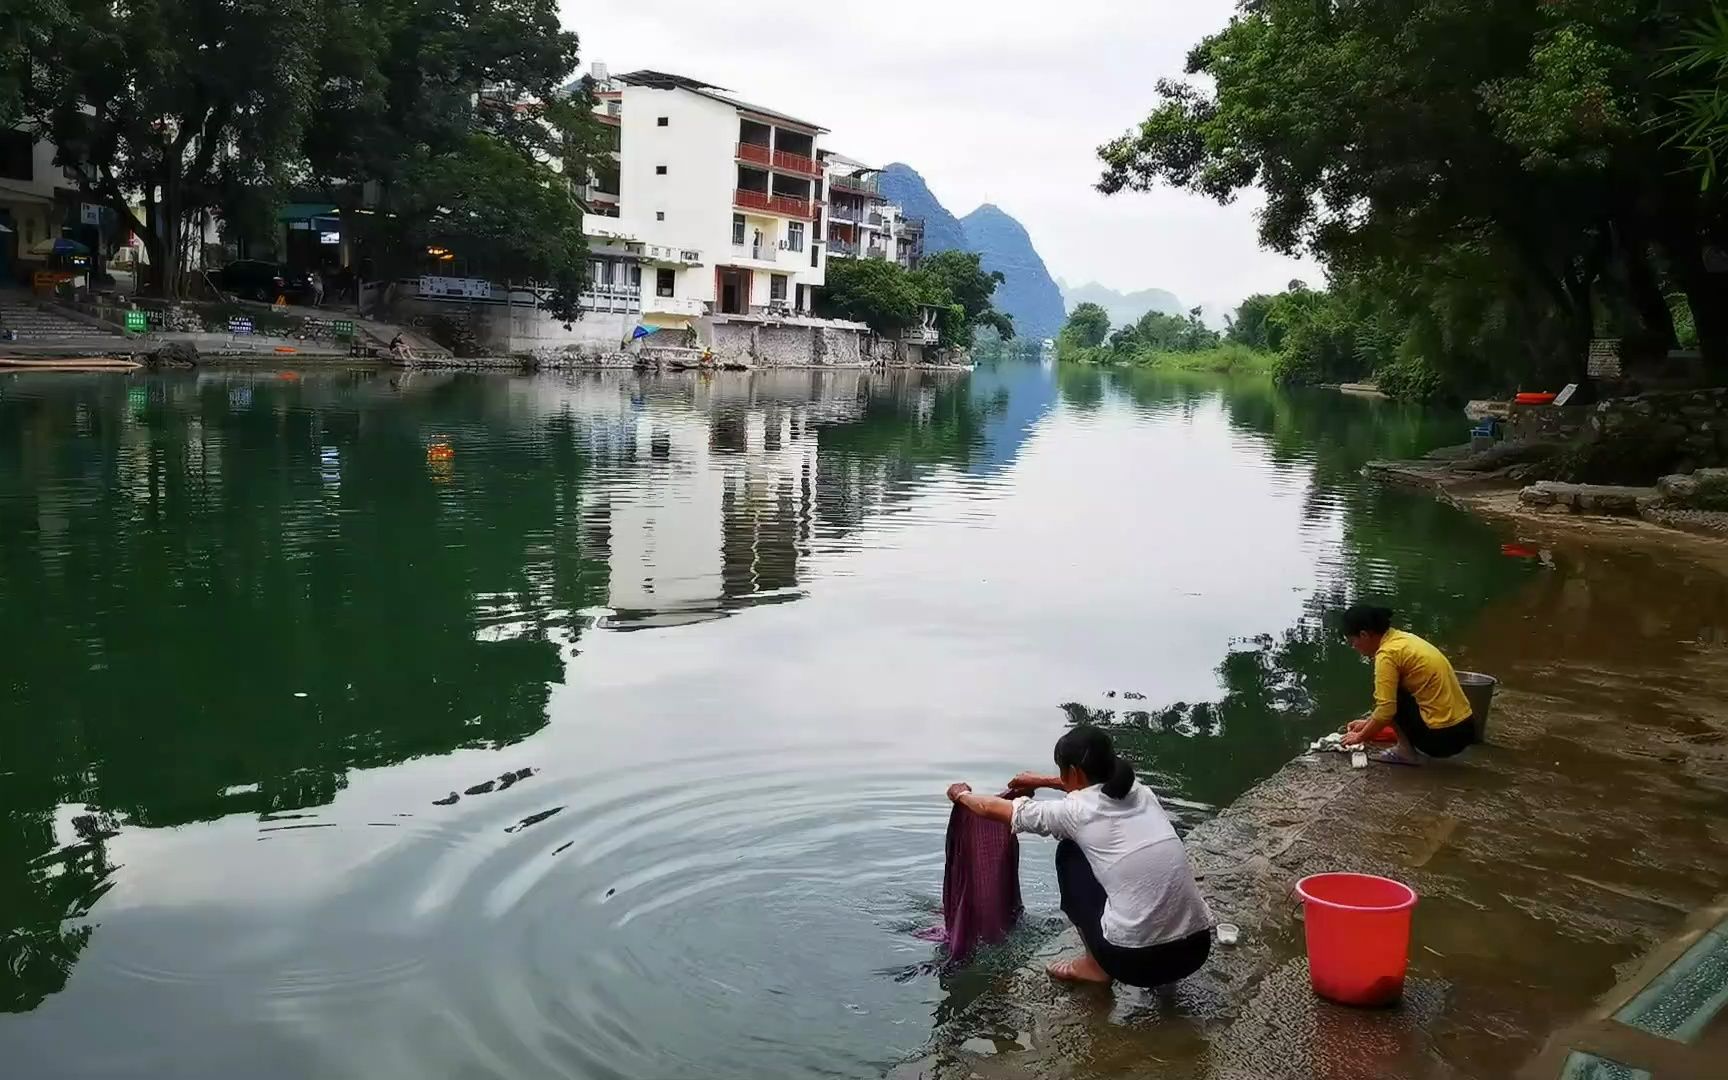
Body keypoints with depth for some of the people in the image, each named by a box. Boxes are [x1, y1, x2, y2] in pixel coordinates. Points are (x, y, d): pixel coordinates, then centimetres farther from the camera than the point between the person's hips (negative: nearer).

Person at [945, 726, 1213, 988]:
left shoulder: (1075, 811, -2)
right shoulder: (1140, 792, 11)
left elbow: (996, 809, 14)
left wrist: (962, 795, 33)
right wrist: (1043, 781, 47)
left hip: (1135, 959, -5)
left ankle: (1097, 966, 19)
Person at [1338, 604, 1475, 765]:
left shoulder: (1387, 654, -15)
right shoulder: (1402, 639, 12)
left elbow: (1386, 711, -16)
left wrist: (1360, 737, -1)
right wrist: (1368, 722, 28)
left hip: (1442, 736, -9)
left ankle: (1406, 752, 2)